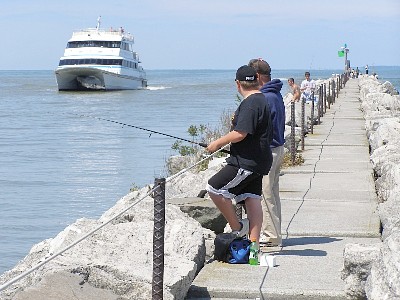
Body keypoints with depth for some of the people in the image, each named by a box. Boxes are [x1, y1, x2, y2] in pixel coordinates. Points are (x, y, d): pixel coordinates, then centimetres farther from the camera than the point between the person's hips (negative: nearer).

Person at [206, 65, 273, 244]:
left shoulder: (250, 104, -17)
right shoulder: (262, 100, 15)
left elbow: (240, 134, -23)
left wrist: (218, 143, -12)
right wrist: (237, 120, 29)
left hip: (246, 163, -10)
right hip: (258, 162, 10)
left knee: (214, 188, -8)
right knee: (252, 199, 8)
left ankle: (237, 227, 1)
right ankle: (254, 244, 7)